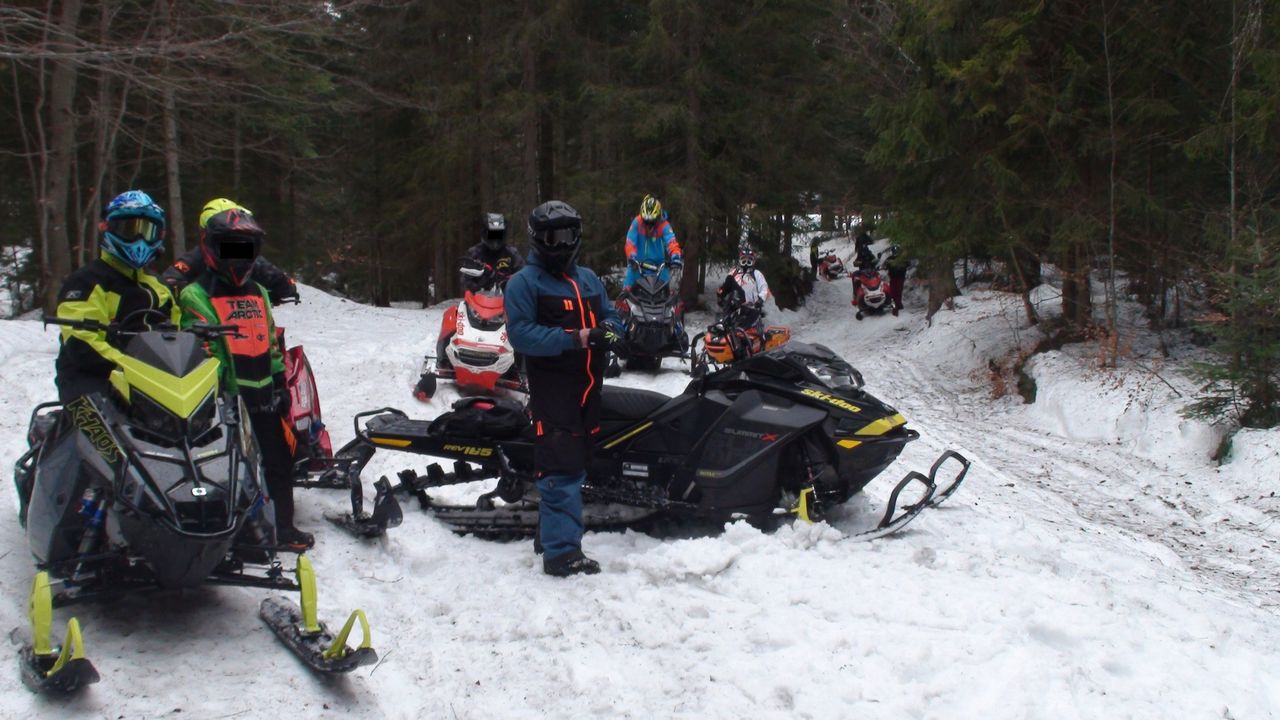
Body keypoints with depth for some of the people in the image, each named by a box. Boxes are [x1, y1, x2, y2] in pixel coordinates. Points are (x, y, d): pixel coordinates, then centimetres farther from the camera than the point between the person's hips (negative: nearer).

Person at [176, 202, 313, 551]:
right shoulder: (196, 296, -5)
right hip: (227, 399, -6)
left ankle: (282, 525, 23)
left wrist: (280, 383, 16)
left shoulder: (259, 294, 17)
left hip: (263, 396, 6)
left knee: (279, 462, 11)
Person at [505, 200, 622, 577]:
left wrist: (609, 331, -6)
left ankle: (549, 533, 26)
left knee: (575, 463, 14)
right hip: (552, 387, -8)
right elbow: (520, 333, -15)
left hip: (589, 387, 8)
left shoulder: (589, 279, 17)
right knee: (562, 468, -12)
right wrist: (573, 340, -23)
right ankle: (562, 550, -12)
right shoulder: (525, 283, -5)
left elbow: (610, 317, 20)